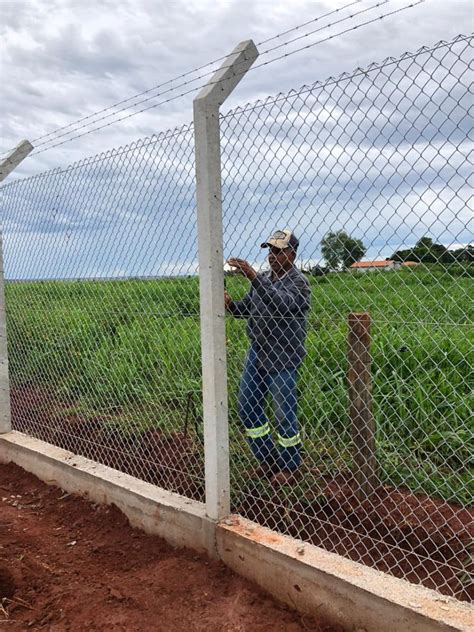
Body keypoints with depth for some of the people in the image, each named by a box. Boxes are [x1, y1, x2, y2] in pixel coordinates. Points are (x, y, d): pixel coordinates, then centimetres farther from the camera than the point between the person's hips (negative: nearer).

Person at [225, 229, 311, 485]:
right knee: (247, 407, 12)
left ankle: (290, 467, 22)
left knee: (284, 414, 2)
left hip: (283, 359, -7)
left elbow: (280, 304, -32)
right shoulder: (263, 278, 9)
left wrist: (253, 277, -39)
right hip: (257, 352, 7)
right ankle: (267, 459, 29)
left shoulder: (298, 282, -12)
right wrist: (229, 304, -10)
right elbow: (246, 308, 12)